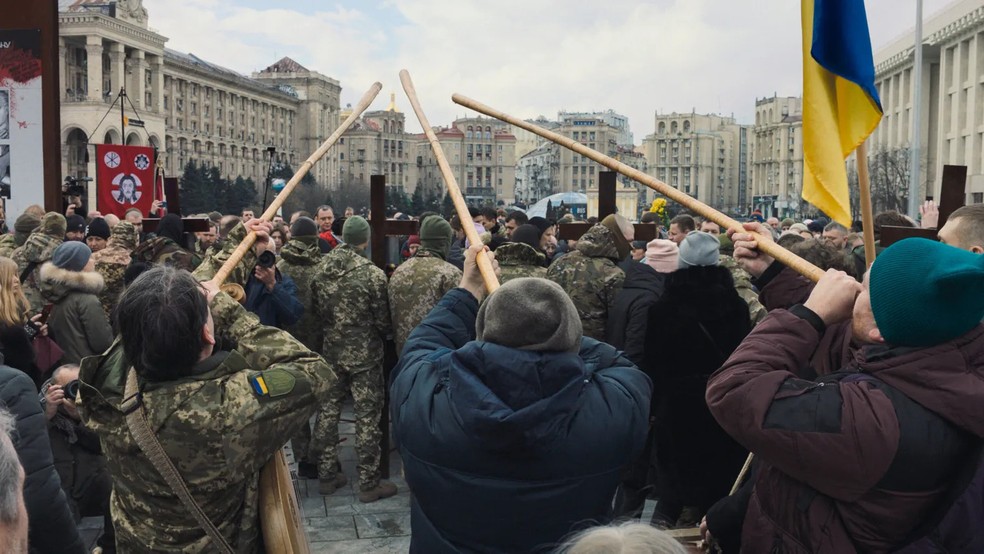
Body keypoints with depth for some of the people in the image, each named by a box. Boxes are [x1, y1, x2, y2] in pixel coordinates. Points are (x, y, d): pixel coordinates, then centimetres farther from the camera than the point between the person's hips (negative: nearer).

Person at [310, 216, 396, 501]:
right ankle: (369, 483, 11)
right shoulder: (372, 274, -18)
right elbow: (383, 319, -11)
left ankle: (326, 475, 26)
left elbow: (314, 309, 6)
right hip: (364, 354, -5)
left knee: (328, 411, 15)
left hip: (330, 352, 5)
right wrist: (379, 335, 10)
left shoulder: (321, 270, -2)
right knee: (367, 417, 4)